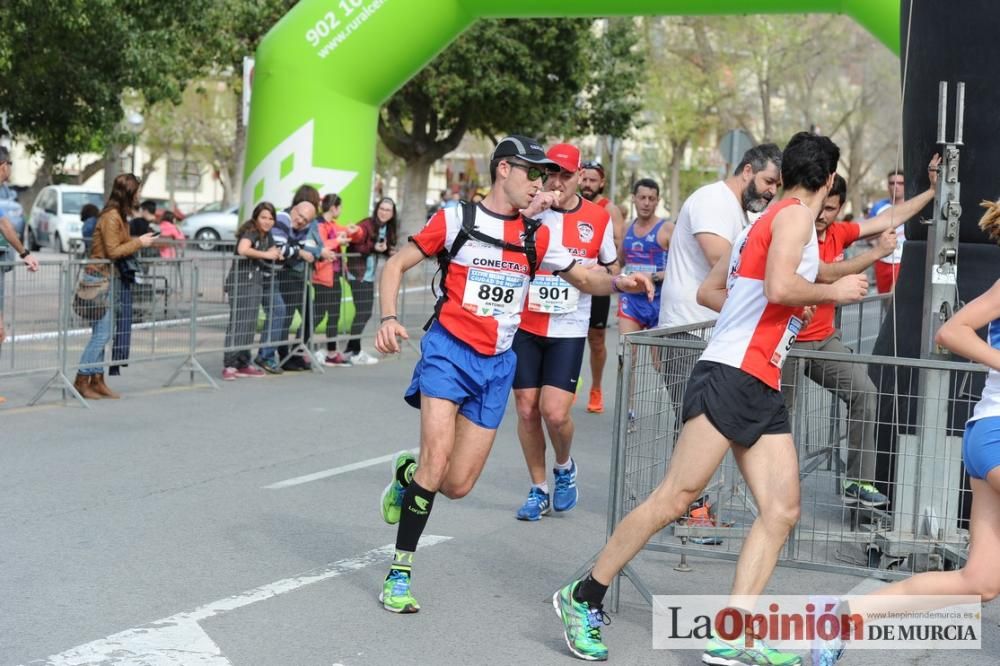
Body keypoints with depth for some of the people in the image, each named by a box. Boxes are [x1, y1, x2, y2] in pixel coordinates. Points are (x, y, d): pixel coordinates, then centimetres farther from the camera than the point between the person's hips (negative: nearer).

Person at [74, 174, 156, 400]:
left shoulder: (119, 216, 14)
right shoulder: (111, 217, -15)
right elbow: (112, 251, -18)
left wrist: (139, 242, 9)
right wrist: (139, 243, -12)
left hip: (110, 279, 10)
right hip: (100, 278, -10)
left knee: (102, 334, 9)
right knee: (101, 334, -8)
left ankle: (97, 381, 12)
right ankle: (81, 381, -3)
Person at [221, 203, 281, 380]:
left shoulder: (267, 236, 13)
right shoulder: (250, 232, -11)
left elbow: (272, 254, 32)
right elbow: (243, 249, -32)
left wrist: (275, 254, 9)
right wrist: (266, 254, -22)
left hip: (256, 283, 8)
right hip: (240, 282, -8)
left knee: (250, 325, 8)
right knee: (238, 323, -12)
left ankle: (243, 364, 13)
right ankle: (229, 365, -13)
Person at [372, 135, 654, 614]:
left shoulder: (537, 236, 8)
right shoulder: (456, 219, -3)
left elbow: (584, 279, 15)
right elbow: (396, 265, 1)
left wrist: (619, 282, -7)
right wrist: (389, 318, -16)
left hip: (497, 363, 4)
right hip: (449, 351, -4)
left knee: (457, 485, 1)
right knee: (438, 457, -20)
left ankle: (406, 473, 36)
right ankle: (400, 571, -6)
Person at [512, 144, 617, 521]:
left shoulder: (599, 217, 2)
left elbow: (612, 270, 15)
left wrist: (599, 270, -9)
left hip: (569, 329, -1)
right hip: (525, 324, 1)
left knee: (555, 412, -11)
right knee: (527, 410, 4)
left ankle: (564, 468, 22)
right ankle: (538, 489, 22)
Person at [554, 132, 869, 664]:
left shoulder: (766, 220, 23)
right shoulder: (795, 214, -4)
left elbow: (708, 291, 26)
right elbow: (779, 287, -21)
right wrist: (834, 292, -6)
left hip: (761, 388, 10)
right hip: (731, 375, -10)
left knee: (782, 510, 0)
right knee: (676, 497, -10)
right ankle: (583, 599, -1)